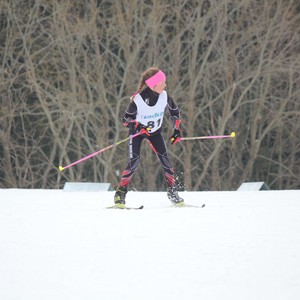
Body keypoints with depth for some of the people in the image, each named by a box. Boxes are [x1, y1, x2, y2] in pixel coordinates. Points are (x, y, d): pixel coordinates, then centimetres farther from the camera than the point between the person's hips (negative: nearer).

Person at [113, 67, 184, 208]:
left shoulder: (164, 96, -20)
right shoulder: (137, 99, -30)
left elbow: (175, 112, 0)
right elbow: (126, 119, -18)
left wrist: (177, 130, -5)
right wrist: (137, 126, -36)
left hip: (154, 131, 3)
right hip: (137, 131, -3)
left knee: (164, 158, -9)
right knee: (134, 160, -17)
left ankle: (172, 191, 2)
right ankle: (120, 193, -7)